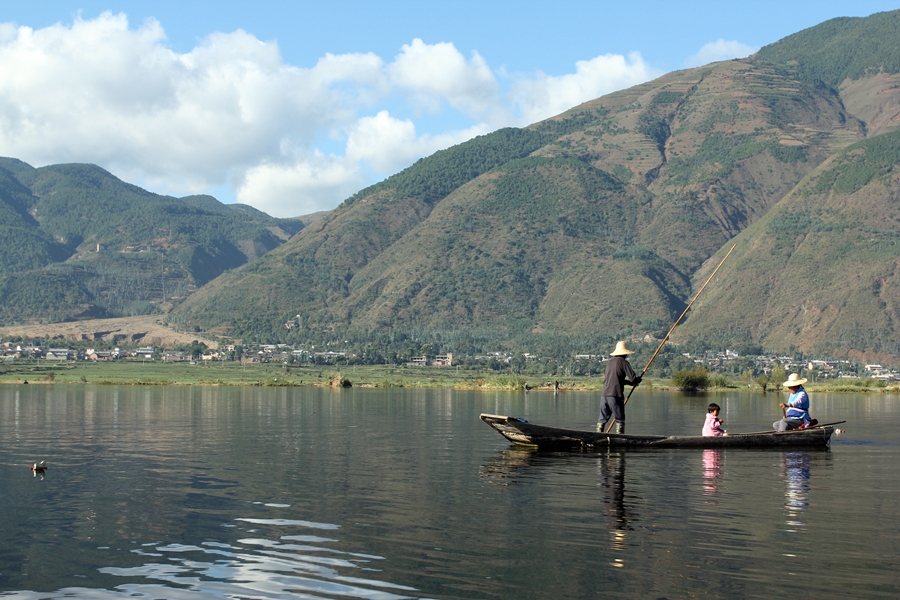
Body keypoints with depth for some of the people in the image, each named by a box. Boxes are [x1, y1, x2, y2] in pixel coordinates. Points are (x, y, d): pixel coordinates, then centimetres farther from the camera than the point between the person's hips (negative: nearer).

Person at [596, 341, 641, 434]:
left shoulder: (609, 362, 17)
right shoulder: (623, 362, -2)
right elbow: (633, 378, -7)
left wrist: (630, 382, 29)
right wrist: (638, 380, 17)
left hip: (604, 395, 6)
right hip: (615, 395, -6)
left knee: (602, 419, 11)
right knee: (620, 420, 2)